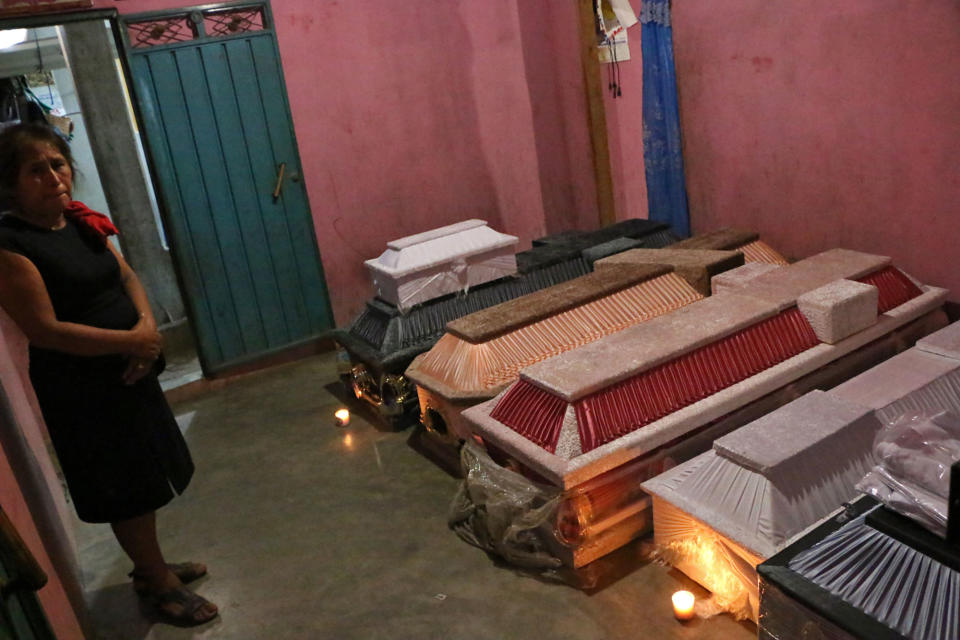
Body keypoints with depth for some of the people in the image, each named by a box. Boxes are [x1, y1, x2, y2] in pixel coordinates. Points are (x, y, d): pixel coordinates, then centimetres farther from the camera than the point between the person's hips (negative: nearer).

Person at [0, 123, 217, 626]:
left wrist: (147, 325, -11)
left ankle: (150, 564, 40)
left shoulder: (82, 222, 4)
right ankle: (158, 583, 26)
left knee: (143, 480, 20)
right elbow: (44, 330, -22)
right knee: (126, 490, 7)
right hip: (78, 391, -7)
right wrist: (130, 341, -21)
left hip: (126, 372, 7)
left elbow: (126, 276, 8)